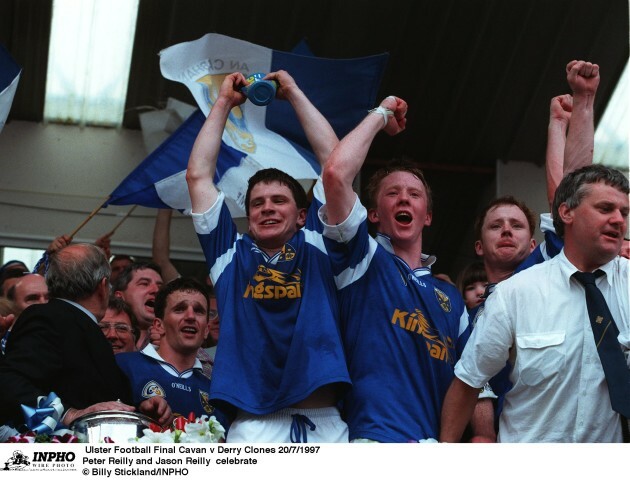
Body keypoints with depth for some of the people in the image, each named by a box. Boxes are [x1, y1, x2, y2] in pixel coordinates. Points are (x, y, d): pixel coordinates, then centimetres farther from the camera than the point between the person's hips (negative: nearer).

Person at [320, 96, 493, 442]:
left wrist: (484, 438, 3)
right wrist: (381, 115, 4)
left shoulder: (450, 296, 20)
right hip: (377, 437, -5)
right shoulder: (363, 258, 5)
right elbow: (336, 173, -9)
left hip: (438, 441, 6)